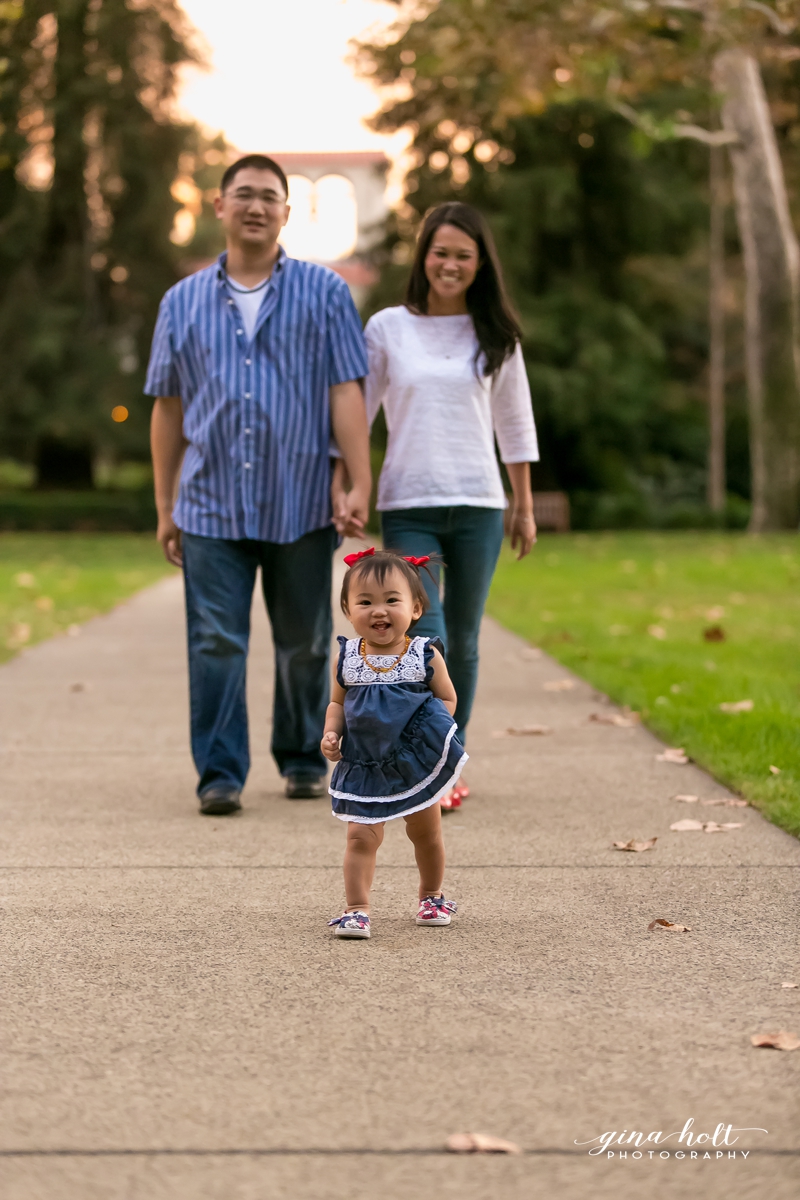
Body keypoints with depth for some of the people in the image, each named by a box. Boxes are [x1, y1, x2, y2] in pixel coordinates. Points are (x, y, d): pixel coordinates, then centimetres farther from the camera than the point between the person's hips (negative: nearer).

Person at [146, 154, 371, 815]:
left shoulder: (324, 292, 4)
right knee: (216, 643, -6)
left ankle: (303, 760, 25)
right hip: (212, 506, 1)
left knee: (304, 644, 9)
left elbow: (347, 393, -1)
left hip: (301, 505, -1)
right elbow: (168, 409, 12)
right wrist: (164, 505, 10)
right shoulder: (183, 302, 10)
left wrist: (360, 485, -10)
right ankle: (220, 774, -2)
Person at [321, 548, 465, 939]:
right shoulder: (347, 658, -5)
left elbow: (446, 699, -2)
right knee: (361, 837, -6)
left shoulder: (425, 655, -11)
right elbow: (338, 703, 9)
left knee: (426, 833, 16)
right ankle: (357, 909, 0)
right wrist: (331, 734, -9)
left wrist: (431, 733, -19)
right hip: (364, 765, 0)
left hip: (419, 762, 0)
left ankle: (431, 896, 38)